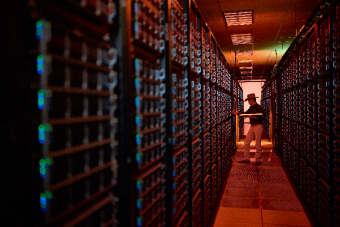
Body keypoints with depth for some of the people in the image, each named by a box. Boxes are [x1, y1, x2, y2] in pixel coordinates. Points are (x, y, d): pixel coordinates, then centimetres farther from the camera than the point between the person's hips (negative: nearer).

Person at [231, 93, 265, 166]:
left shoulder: (259, 107, -11)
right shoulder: (251, 108, 13)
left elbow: (262, 117, -18)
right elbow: (246, 113, 24)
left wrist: (255, 117, -29)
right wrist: (237, 113, 23)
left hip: (258, 126, -8)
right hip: (252, 127, 8)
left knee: (257, 144, -2)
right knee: (246, 142, 8)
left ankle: (258, 160, 8)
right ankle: (246, 158, 16)